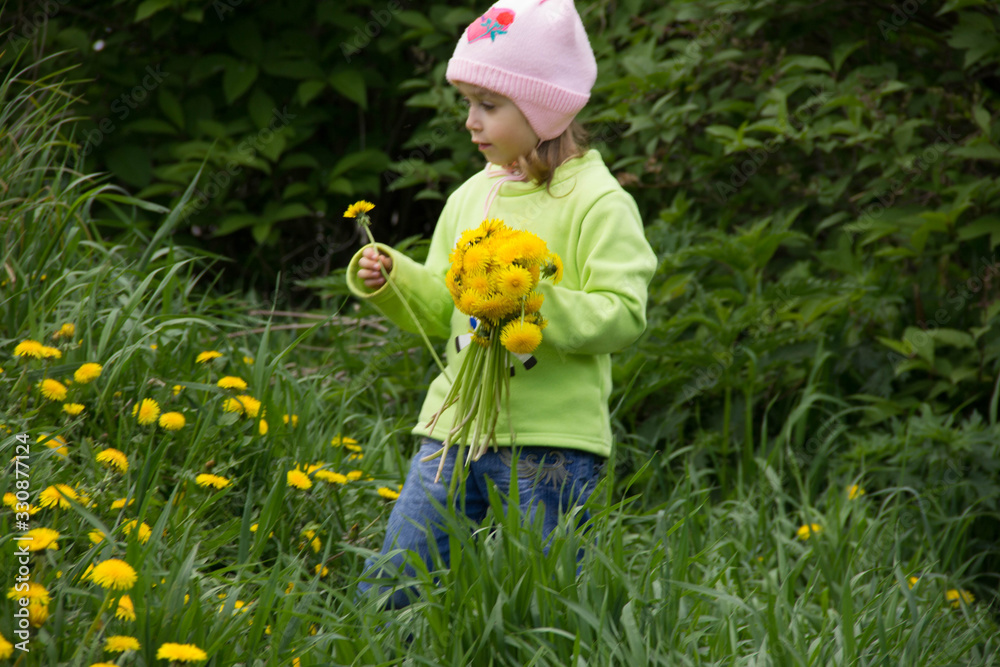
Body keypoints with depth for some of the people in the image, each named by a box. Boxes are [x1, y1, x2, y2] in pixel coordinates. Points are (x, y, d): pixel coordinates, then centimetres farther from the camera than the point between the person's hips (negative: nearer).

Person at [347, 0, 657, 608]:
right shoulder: (472, 196, 13)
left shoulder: (598, 202, -7)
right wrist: (390, 279, 1)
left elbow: (623, 316, -13)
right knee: (384, 590, 4)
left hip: (551, 442, -6)